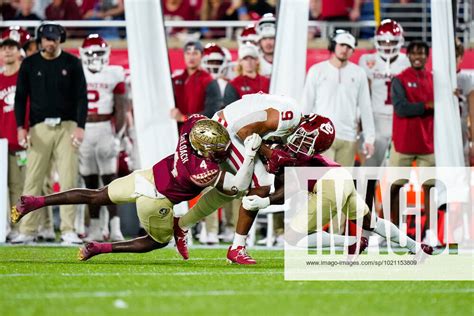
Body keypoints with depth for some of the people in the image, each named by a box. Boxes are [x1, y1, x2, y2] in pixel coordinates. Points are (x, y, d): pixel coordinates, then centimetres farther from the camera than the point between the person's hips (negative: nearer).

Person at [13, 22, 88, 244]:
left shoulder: (72, 63, 5)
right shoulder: (29, 64, 7)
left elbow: (81, 97, 3)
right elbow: (21, 97, 8)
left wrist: (80, 126, -8)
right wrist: (21, 127, -2)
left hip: (66, 126, -1)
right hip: (39, 128, 1)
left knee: (68, 180, -5)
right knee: (33, 181, -3)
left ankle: (68, 230, -2)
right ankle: (27, 230, 0)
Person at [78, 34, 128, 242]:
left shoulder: (114, 75, 0)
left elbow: (121, 108, 0)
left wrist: (118, 135, -6)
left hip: (105, 129, -2)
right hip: (82, 130, 2)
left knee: (109, 178, -7)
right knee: (90, 181, 6)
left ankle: (115, 227, -9)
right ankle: (94, 228, 11)